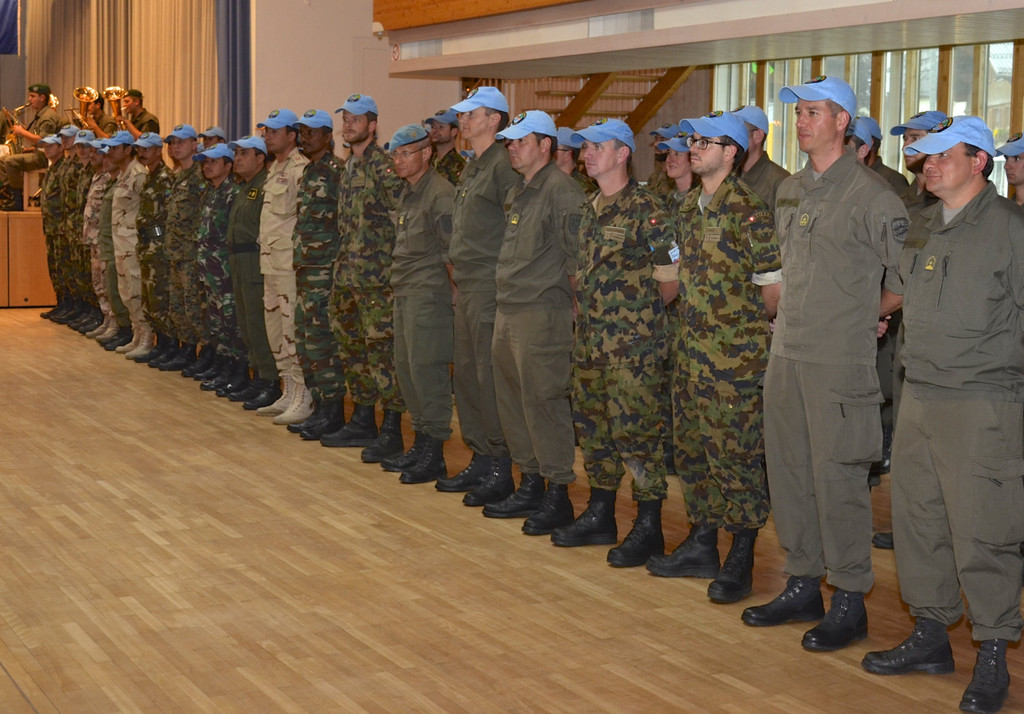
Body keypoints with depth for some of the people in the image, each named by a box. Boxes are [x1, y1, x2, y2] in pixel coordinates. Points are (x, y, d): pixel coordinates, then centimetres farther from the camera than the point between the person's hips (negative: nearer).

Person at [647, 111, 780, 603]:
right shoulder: (690, 207, 10)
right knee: (692, 448, 14)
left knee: (735, 453, -3)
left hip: (735, 357, -8)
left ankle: (740, 561, 6)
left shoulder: (749, 211, -13)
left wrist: (743, 325, -4)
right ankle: (701, 546, 26)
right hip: (691, 351, 8)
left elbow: (774, 288, -10)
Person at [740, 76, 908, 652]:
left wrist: (871, 314, 4)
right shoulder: (789, 191, 13)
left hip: (840, 361, -7)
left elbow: (906, 276, -6)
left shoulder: (872, 195, -9)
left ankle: (850, 602, 6)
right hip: (786, 352, 8)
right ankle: (804, 587, 23)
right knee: (789, 470, 12)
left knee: (838, 477, -4)